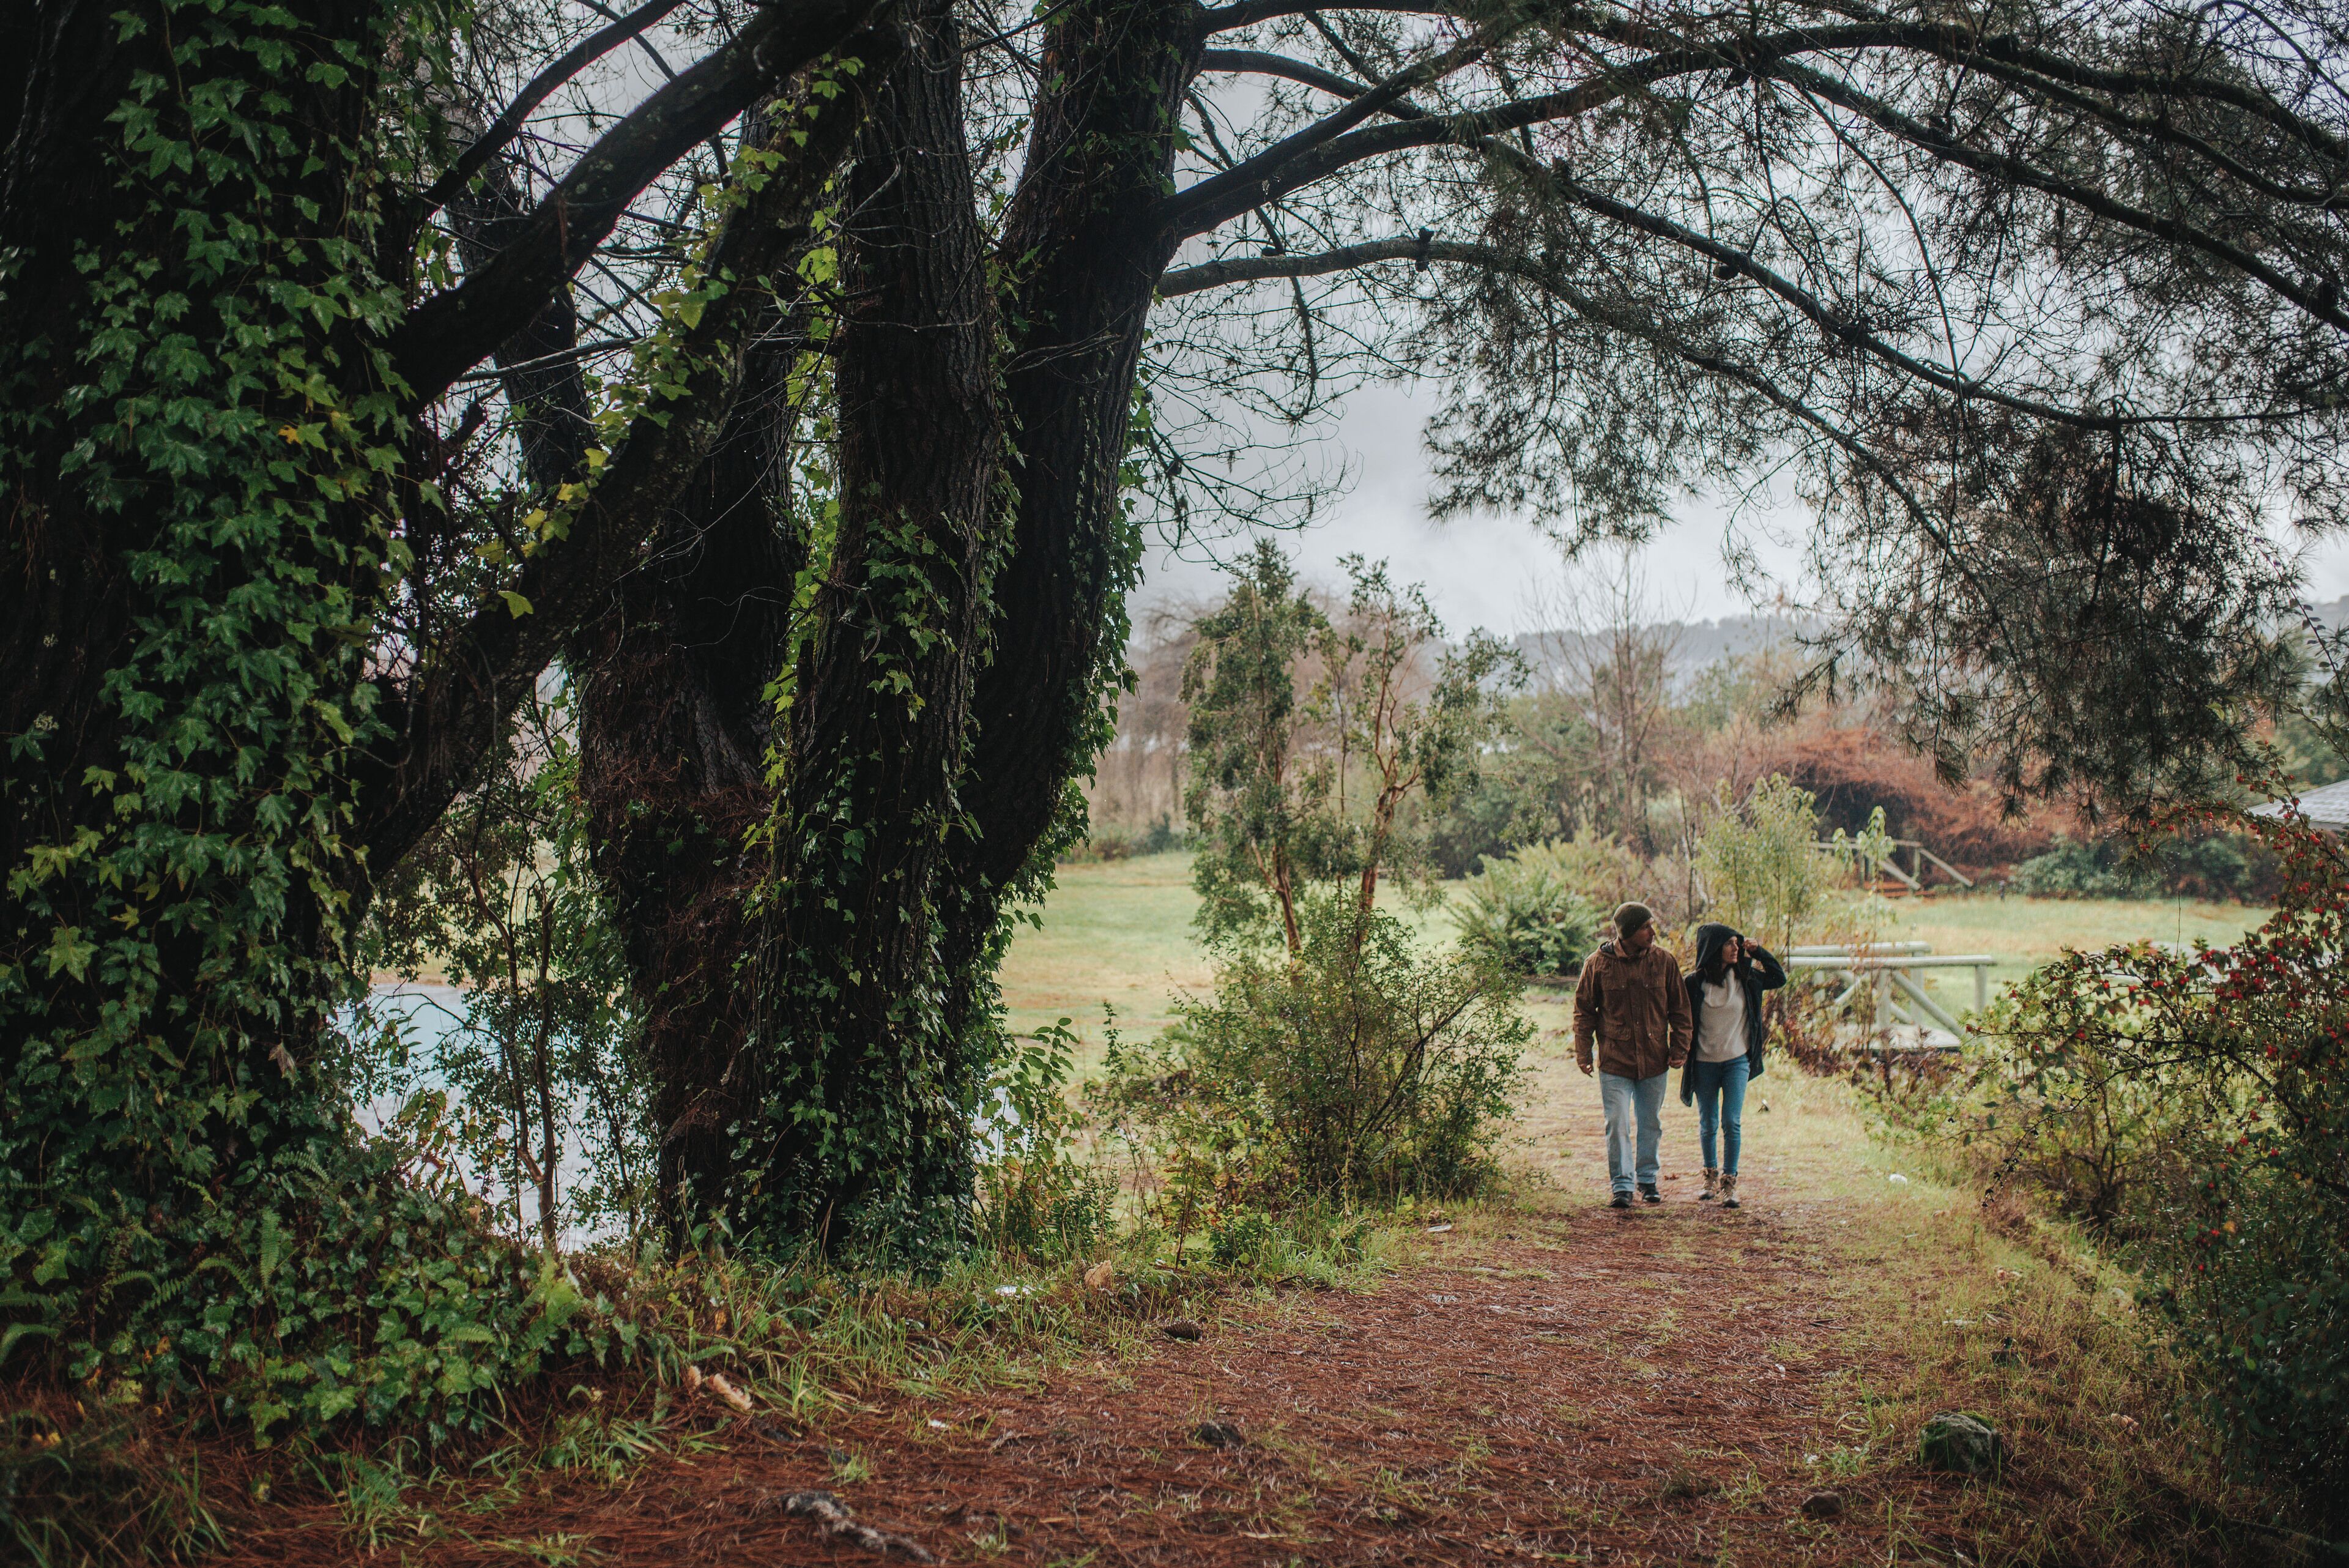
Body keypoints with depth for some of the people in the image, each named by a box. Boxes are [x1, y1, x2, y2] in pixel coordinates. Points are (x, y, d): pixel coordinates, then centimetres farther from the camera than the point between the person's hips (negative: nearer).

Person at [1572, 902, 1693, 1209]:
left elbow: (1679, 1008, 8)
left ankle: (1647, 1180, 31)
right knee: (1618, 1126, -5)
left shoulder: (1664, 961, 0)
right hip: (1614, 1061, -2)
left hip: (1655, 1061, 2)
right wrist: (1583, 1052, 0)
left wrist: (1679, 1048, 3)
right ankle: (1621, 1186, 5)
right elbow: (1584, 1010, 3)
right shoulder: (1599, 963, -5)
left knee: (1650, 1125, 14)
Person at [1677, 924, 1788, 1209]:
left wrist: (1758, 951, 1)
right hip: (1705, 1064, 0)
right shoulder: (1694, 983, -7)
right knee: (1707, 1124, 10)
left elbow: (1779, 979, 12)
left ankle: (1730, 1183, 1)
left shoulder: (1745, 977, 0)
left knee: (1731, 1122, -6)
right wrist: (1684, 1053, -5)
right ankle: (1711, 1177, 27)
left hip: (1737, 1060, 1)